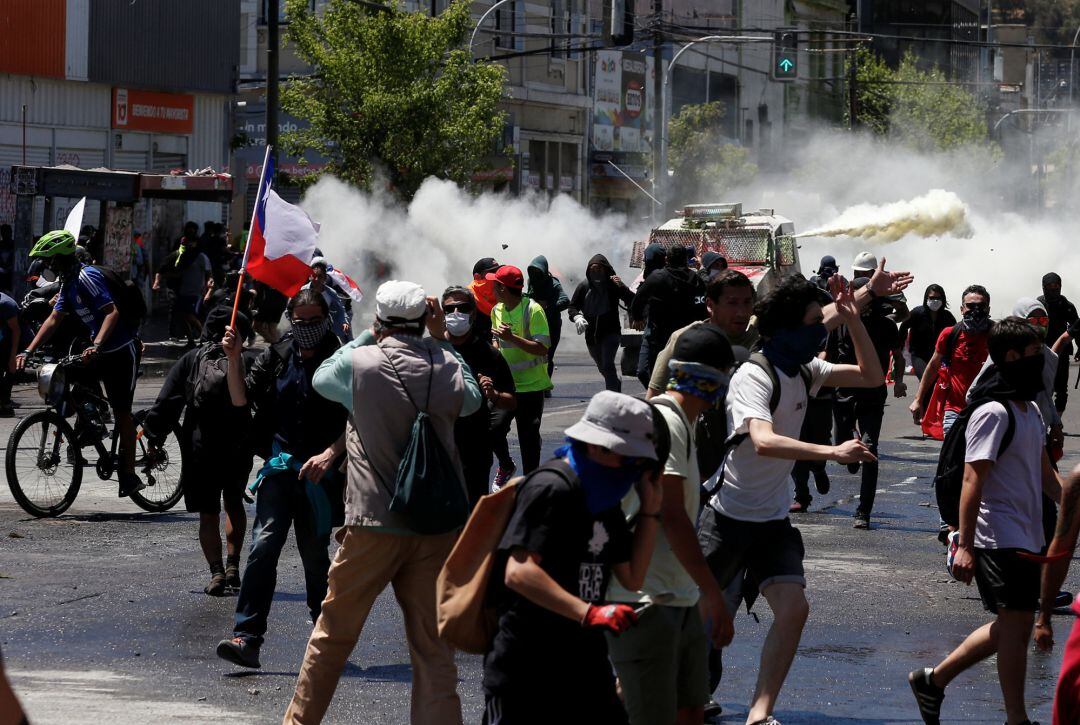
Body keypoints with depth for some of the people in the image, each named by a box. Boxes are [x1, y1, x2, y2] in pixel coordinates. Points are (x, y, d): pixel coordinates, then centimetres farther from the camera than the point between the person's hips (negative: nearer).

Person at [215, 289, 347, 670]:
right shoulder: (277, 356, 8)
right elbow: (241, 399, 6)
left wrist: (329, 453, -20)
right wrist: (234, 359, -7)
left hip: (319, 471, -2)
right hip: (280, 465, 2)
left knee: (314, 553, 7)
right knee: (263, 545, -11)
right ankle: (247, 637, -16)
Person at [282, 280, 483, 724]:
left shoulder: (359, 363, -10)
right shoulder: (446, 367, -3)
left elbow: (321, 378, 12)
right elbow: (472, 400, 19)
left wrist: (367, 336, 19)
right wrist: (442, 339, 17)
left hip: (373, 525, -2)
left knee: (333, 635, 13)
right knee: (434, 649, 5)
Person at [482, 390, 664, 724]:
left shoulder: (603, 499, 13)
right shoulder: (552, 489, -16)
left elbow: (632, 578, 12)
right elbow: (518, 572, -27)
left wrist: (650, 507, 6)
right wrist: (589, 613, -34)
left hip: (584, 664, 9)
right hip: (524, 669, -9)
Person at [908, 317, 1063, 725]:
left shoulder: (1030, 412, 14)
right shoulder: (993, 413, -15)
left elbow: (1044, 474, 22)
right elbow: (973, 481, -18)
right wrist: (965, 545, -21)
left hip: (1026, 538, 9)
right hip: (999, 537, -9)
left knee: (1012, 626, 14)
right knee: (1016, 622, -7)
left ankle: (934, 679, 24)